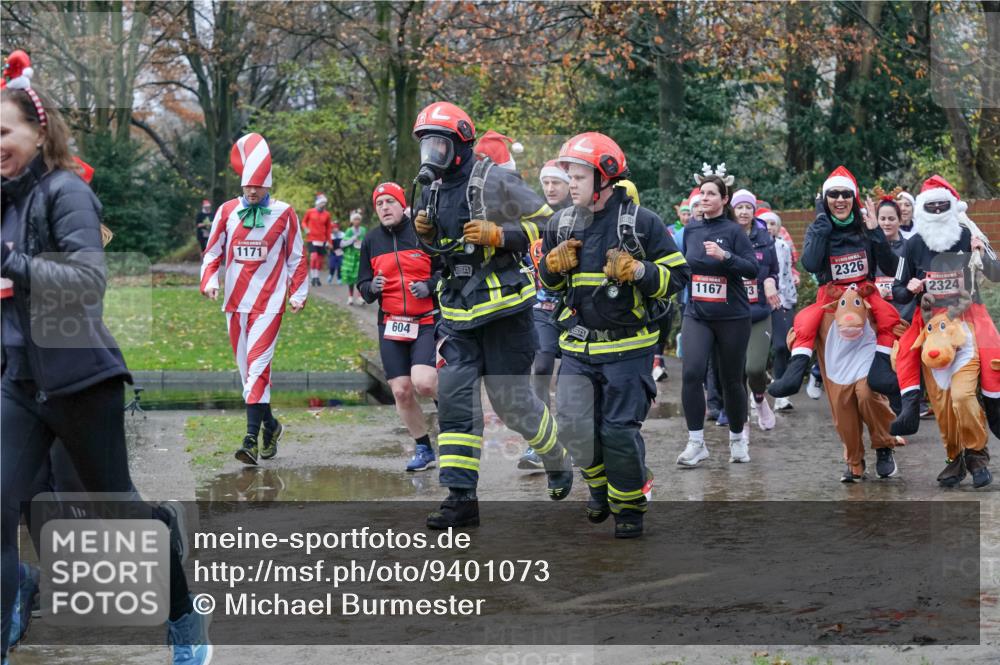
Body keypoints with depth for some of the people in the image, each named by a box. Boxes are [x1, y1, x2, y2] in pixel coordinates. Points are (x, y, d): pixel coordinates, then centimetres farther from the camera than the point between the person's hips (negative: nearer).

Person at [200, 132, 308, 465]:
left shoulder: (284, 213, 0)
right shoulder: (227, 211, 6)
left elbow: (296, 257, 8)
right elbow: (213, 251, 12)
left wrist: (299, 293, 4)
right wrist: (209, 280, -3)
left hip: (269, 302, -4)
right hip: (235, 301, 4)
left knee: (257, 364, -15)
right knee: (246, 368, 9)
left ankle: (252, 437, -17)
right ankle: (269, 424, 25)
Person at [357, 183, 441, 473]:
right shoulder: (371, 241, 10)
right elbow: (362, 284, 17)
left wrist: (429, 286, -16)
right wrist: (372, 287, -6)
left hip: (428, 321, -4)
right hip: (391, 325, 4)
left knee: (423, 382, -22)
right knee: (401, 391, 0)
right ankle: (424, 450, 17)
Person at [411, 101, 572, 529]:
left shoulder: (493, 181, -12)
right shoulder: (432, 189, 11)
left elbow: (548, 222, -10)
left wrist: (499, 235, -20)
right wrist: (425, 230, 5)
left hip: (503, 306, -7)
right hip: (458, 311, 7)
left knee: (512, 400, 0)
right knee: (454, 398, -3)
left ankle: (558, 462, 29)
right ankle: (461, 497, -1)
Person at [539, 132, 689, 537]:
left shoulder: (641, 223, -7)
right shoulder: (562, 225, 8)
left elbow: (677, 276, -6)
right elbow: (549, 283, 20)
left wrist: (636, 272, -21)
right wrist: (554, 265, -3)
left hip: (628, 348, -4)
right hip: (578, 347, 4)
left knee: (620, 431, -5)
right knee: (573, 424, -3)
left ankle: (629, 506, 16)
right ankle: (601, 487, 25)